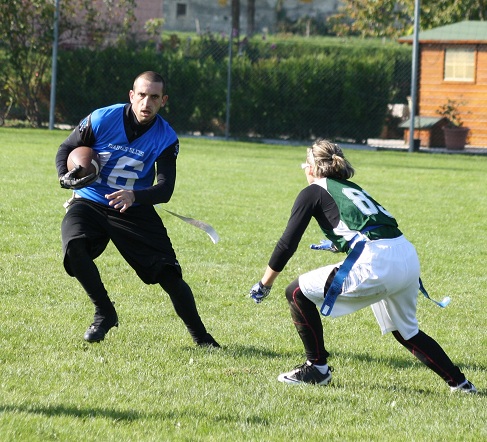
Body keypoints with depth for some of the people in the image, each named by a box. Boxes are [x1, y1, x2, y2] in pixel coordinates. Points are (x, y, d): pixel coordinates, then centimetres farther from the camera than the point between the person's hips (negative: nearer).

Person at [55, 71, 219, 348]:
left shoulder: (166, 138, -9)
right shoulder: (103, 119, -11)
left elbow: (165, 188, -16)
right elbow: (67, 148, 2)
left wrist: (134, 196, -36)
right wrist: (65, 177, -20)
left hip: (135, 210, 0)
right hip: (89, 203, 0)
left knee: (169, 274, -9)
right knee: (74, 246, -31)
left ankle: (200, 336, 9)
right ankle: (105, 314, -10)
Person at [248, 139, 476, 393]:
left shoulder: (313, 191, 10)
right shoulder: (352, 188, 29)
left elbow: (287, 244, 6)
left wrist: (264, 284, 15)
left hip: (376, 263, -7)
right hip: (409, 256, 8)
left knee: (298, 293, 7)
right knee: (405, 331, 28)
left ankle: (316, 367, 10)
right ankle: (459, 382, 28)